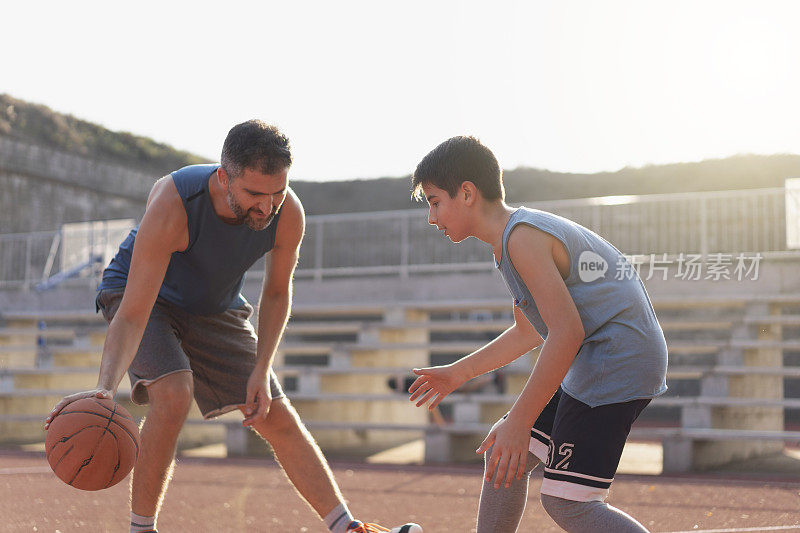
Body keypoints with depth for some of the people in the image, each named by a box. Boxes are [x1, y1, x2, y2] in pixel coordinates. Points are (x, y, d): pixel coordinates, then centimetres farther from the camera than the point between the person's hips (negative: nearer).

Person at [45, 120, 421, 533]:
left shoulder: (288, 214, -25)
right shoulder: (173, 204, -38)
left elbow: (277, 292, -5)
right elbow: (133, 316, -40)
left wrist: (261, 370, -14)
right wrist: (105, 387, -55)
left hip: (215, 310, 4)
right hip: (138, 295, -4)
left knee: (280, 421, 0)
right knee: (174, 393, -31)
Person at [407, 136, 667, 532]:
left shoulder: (523, 237, -18)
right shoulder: (509, 242, 14)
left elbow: (567, 333, -25)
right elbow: (529, 333, 26)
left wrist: (519, 422, -23)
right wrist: (457, 373, 30)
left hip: (619, 359, -10)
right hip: (589, 363, 10)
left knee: (565, 500, -13)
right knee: (503, 454, 14)